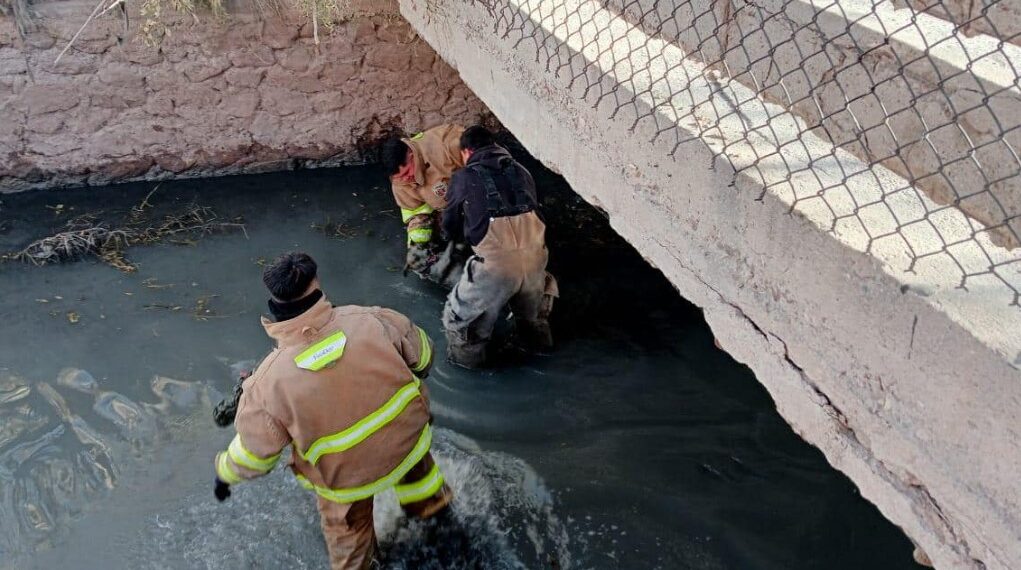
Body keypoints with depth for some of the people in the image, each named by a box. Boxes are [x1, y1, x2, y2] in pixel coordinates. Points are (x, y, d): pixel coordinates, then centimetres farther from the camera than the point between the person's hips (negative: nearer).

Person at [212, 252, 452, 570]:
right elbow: (422, 353, -7)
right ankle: (429, 500, 62)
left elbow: (253, 454, -14)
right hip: (407, 439, 2)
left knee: (347, 527, 29)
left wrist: (225, 473, 10)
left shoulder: (269, 384, -28)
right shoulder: (371, 320, -26)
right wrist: (411, 378, 18)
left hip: (348, 476, -2)